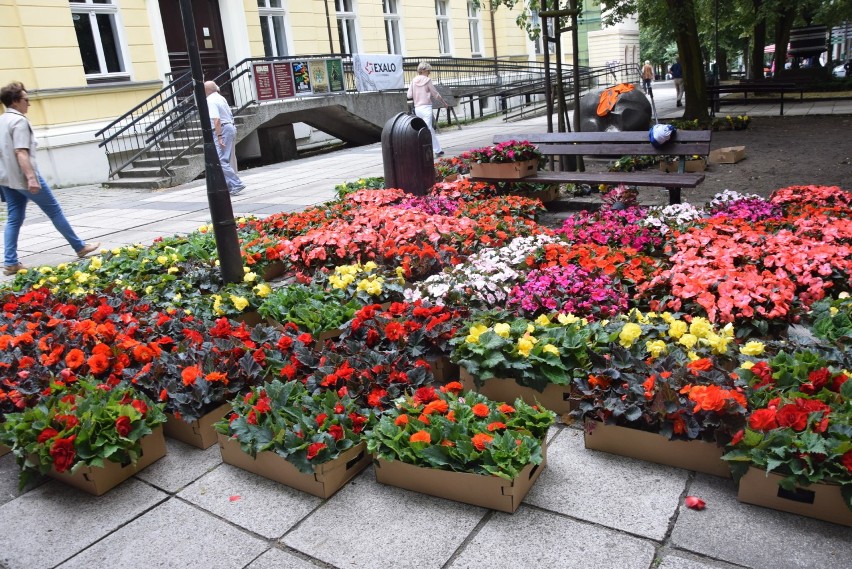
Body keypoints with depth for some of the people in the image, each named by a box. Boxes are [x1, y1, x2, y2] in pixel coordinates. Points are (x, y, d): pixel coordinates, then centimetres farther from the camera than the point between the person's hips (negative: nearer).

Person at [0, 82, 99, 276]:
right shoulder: (19, 121, -13)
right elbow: (21, 152, -22)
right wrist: (31, 178, -27)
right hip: (22, 178, -9)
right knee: (54, 211, 3)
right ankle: (80, 247, 14)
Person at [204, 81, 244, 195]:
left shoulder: (211, 101, -11)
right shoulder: (221, 98, 16)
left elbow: (216, 119, -22)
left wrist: (219, 136, -24)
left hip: (221, 130, -10)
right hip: (230, 127, 10)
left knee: (220, 160, -11)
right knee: (229, 159, 14)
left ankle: (236, 184, -16)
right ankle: (230, 186, 20)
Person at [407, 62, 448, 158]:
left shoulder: (414, 80, 3)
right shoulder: (427, 80, -8)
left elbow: (409, 95, 2)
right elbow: (436, 94, -1)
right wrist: (444, 102, 13)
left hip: (417, 108, 6)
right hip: (426, 107, -6)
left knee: (431, 130, 16)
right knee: (427, 130, -5)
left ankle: (437, 150, 23)